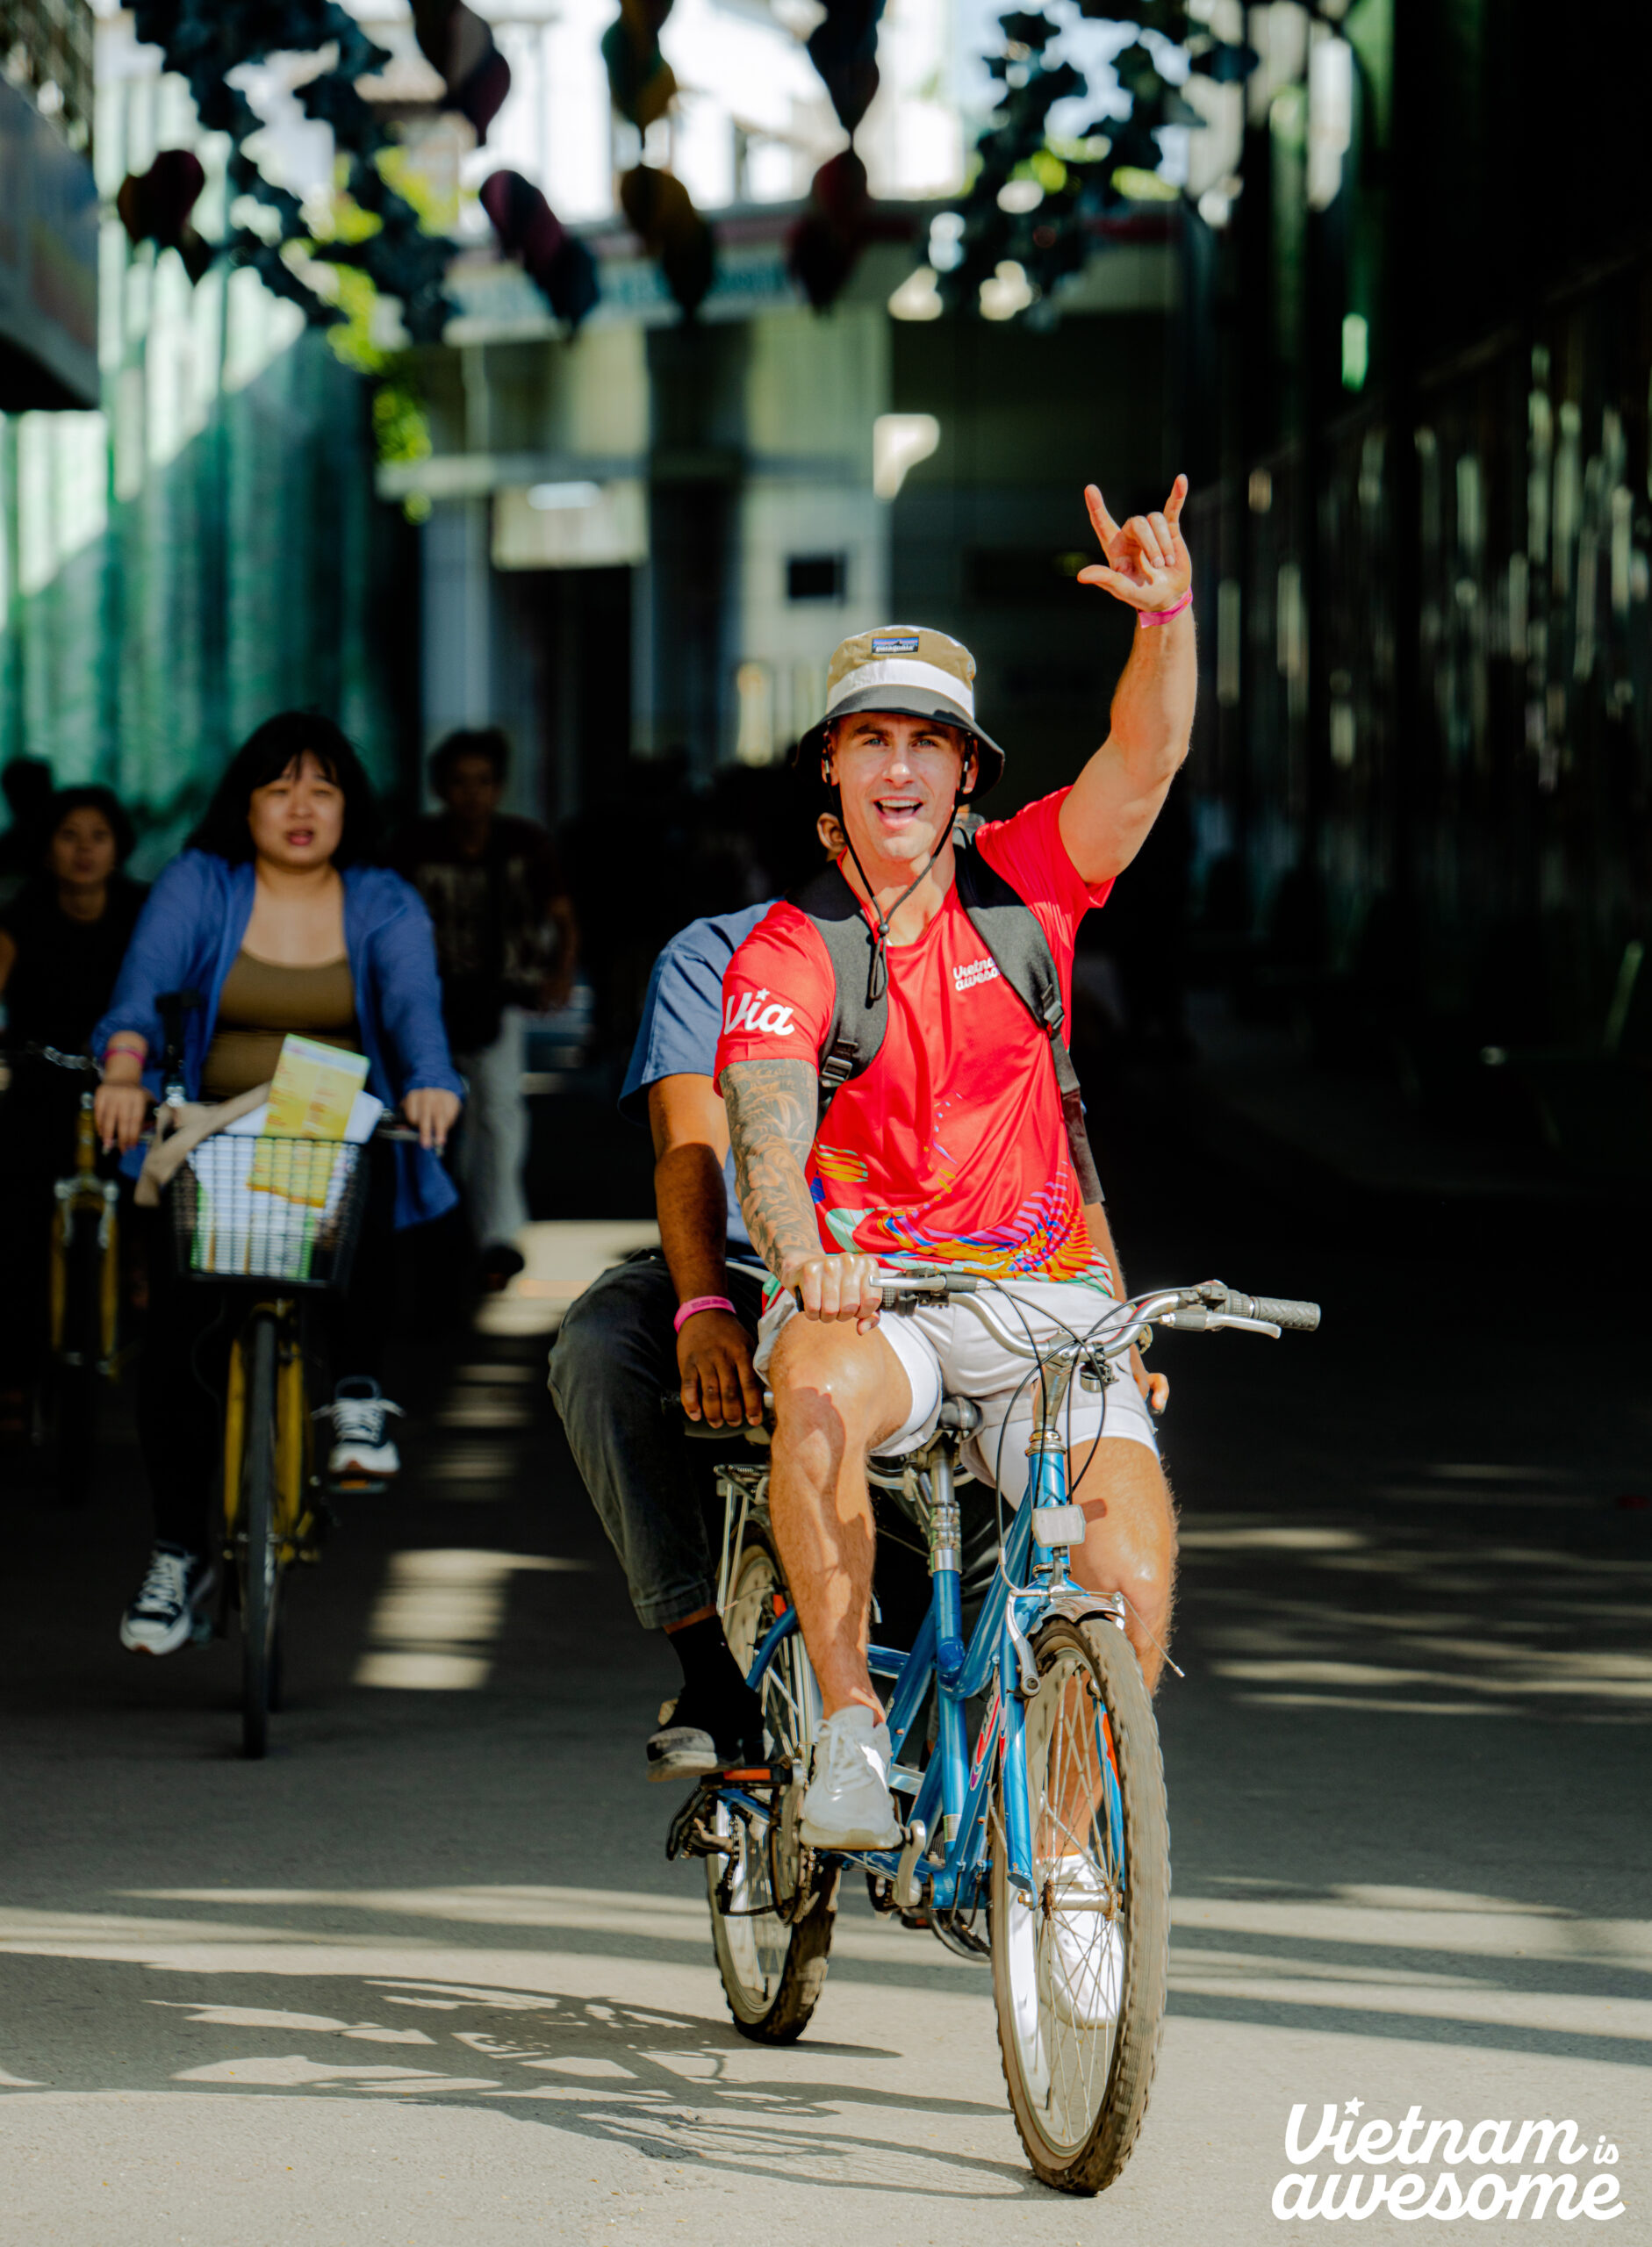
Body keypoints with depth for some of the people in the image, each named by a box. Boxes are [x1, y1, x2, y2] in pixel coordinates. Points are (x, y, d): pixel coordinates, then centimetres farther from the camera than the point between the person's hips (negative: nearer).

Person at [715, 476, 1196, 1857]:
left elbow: (1145, 762, -13)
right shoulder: (786, 955, -5)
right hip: (867, 1291, -2)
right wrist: (804, 1255, -43)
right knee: (821, 1396, -38)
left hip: (1041, 1298, 2)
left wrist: (1167, 617, -33)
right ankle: (849, 1720, -23)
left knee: (1131, 1560, -22)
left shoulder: (1024, 887, 3)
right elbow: (767, 1130, -21)